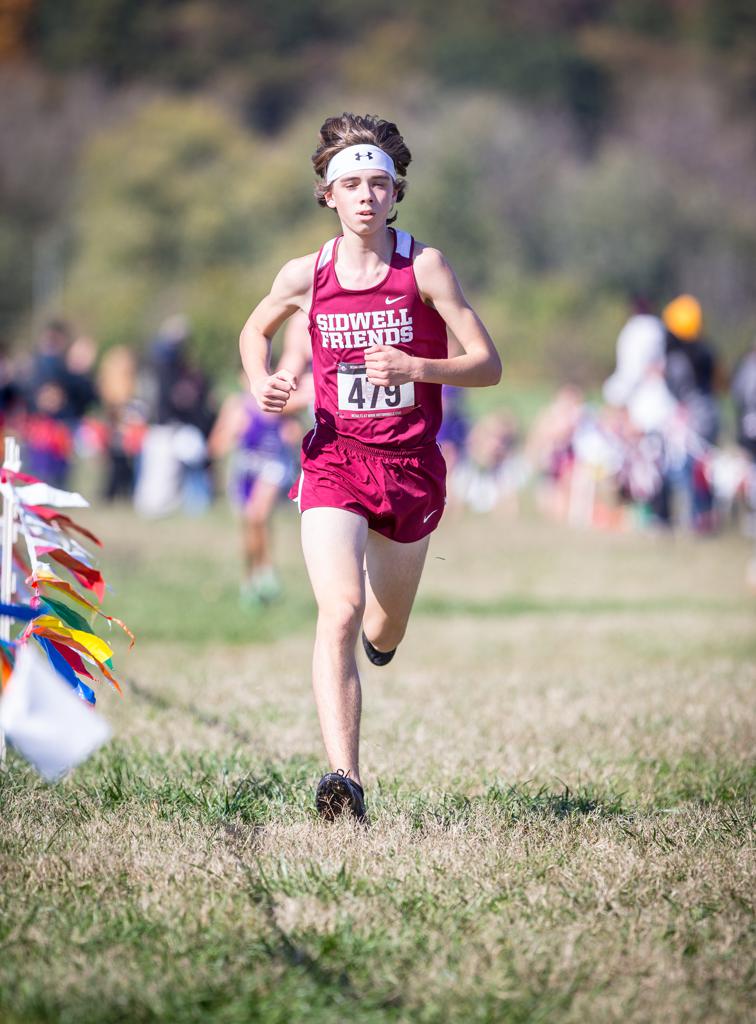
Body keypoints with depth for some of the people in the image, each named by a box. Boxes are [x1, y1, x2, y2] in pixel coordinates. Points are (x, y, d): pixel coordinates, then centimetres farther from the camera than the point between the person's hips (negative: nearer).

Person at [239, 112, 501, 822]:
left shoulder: (424, 267, -5)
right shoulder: (307, 275, 0)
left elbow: (488, 365, -6)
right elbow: (255, 331, 21)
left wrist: (412, 367, -23)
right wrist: (261, 385, 0)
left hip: (412, 466, 1)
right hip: (335, 462, -1)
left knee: (385, 634, 17)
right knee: (340, 612, -24)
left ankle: (377, 637, 57)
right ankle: (343, 780, -30)